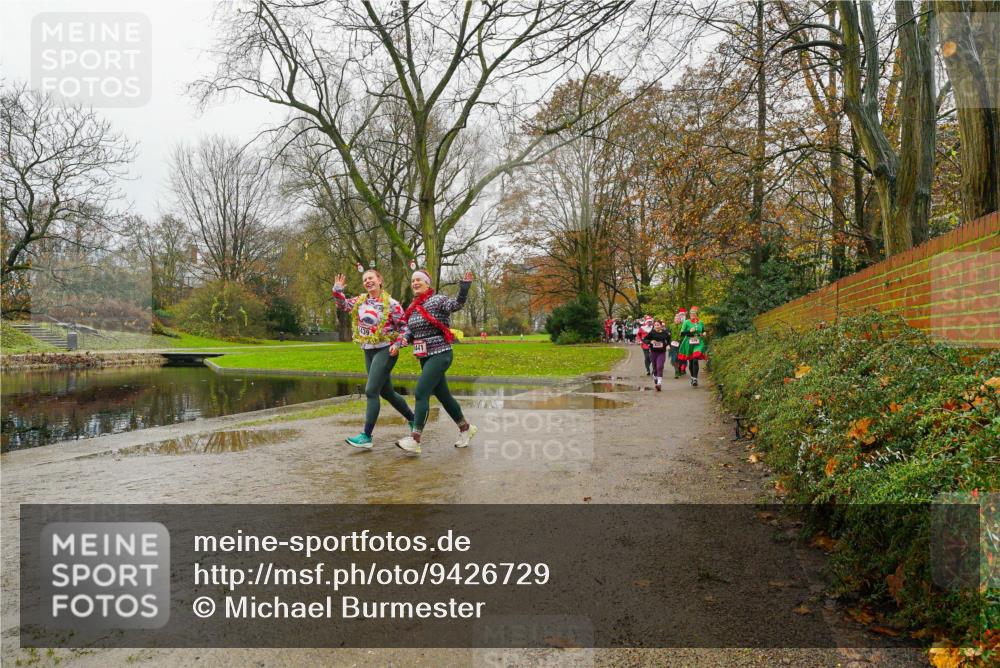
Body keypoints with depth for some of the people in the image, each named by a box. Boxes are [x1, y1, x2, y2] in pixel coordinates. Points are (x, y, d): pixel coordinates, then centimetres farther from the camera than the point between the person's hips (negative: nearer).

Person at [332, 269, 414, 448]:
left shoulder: (391, 304, -10)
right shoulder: (360, 301, 7)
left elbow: (403, 327, -7)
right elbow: (343, 304, 17)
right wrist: (337, 289, -2)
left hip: (385, 350, -7)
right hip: (368, 352, 8)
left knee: (371, 391, -12)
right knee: (386, 392, 14)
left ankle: (366, 436, -8)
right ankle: (413, 419, 32)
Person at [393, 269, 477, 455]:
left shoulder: (437, 300, -9)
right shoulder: (413, 307, 12)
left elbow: (457, 304, -26)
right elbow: (410, 332, 17)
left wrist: (465, 285, -40)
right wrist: (398, 344, 0)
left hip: (440, 355, -8)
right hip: (424, 357, 8)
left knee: (420, 393, -14)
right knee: (443, 396, 14)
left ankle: (414, 440, -11)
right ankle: (465, 428, 31)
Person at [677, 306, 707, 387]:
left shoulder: (701, 323, 7)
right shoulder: (686, 322, 0)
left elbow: (703, 331, 24)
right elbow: (682, 333, -3)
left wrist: (704, 334, 1)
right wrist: (689, 331, -18)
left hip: (698, 344, 0)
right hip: (689, 344, 0)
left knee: (695, 360, -17)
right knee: (690, 362, 10)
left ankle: (695, 379, -17)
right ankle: (692, 377, 29)